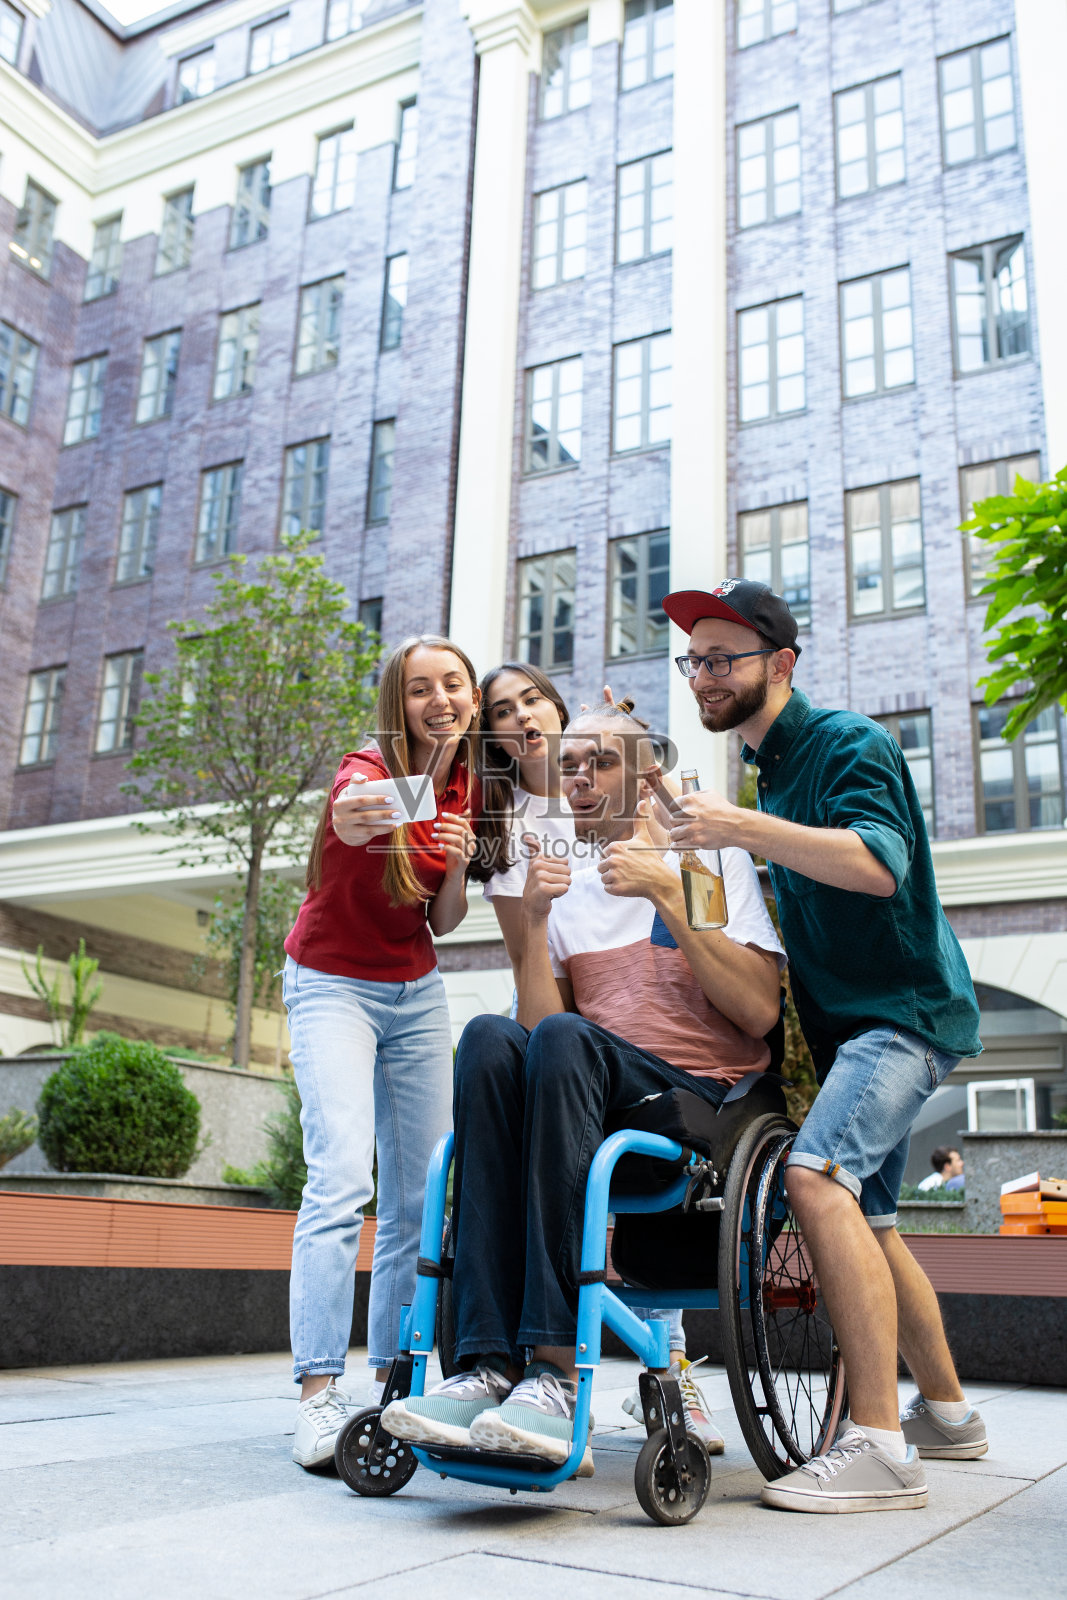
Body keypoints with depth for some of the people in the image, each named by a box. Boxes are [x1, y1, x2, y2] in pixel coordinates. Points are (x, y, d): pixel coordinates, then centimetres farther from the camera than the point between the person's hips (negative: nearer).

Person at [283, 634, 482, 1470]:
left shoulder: (468, 788, 0)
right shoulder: (370, 770, -17)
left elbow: (443, 923, 2)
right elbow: (349, 808, -44)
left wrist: (461, 866, -18)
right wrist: (356, 818, -68)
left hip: (417, 994, 6)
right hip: (334, 985, -6)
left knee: (422, 1194, 3)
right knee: (342, 1179, -19)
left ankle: (395, 1380, 12)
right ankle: (319, 1394, -15)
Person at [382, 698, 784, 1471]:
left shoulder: (712, 859, 9)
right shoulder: (567, 890, 19)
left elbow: (760, 1010, -6)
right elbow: (541, 1020, 5)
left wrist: (667, 894, -12)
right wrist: (534, 920, -6)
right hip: (596, 1110, 3)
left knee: (565, 1040, -33)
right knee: (492, 1037, -28)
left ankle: (558, 1369, -37)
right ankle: (492, 1364, -35)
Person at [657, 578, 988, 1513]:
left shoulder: (851, 744, -12)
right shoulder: (769, 765, 15)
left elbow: (880, 865, -29)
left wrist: (745, 830, -36)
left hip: (906, 1010, -10)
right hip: (843, 1018, 10)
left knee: (818, 1174, -27)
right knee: (865, 1220, 14)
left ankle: (880, 1449, -24)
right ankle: (947, 1414, 31)